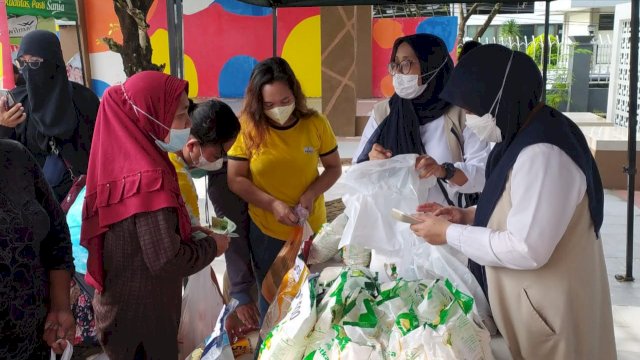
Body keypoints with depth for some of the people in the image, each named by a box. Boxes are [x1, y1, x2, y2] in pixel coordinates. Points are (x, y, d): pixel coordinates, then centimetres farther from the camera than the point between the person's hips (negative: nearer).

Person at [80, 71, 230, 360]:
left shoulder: (124, 158, -1)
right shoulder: (148, 178, -29)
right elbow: (167, 261, -27)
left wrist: (187, 231, 4)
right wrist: (211, 246, -11)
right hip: (142, 313, -8)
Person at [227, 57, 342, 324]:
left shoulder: (316, 124, -10)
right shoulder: (248, 129, -13)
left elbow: (334, 168, 0)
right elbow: (236, 180, -9)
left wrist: (311, 193, -18)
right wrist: (272, 204, -21)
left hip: (312, 229, 2)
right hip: (266, 232, -1)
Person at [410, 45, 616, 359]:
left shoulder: (543, 154, -27)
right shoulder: (527, 135, 5)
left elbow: (526, 250, -28)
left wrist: (450, 234, -19)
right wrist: (468, 216, 2)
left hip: (550, 308, -9)